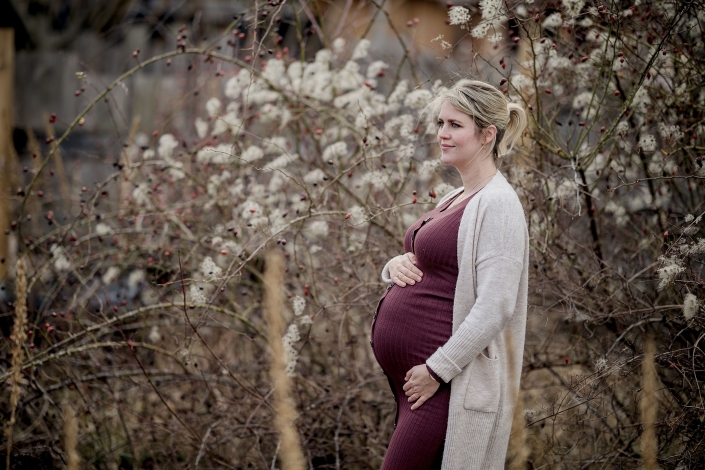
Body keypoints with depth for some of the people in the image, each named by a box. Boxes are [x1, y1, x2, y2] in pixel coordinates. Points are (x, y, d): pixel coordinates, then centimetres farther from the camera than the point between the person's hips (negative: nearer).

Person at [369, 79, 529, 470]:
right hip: (407, 377, 9)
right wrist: (395, 266, 1)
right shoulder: (456, 199, 16)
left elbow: (494, 309, -20)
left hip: (442, 385, -9)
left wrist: (437, 370, -19)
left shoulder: (498, 204, -13)